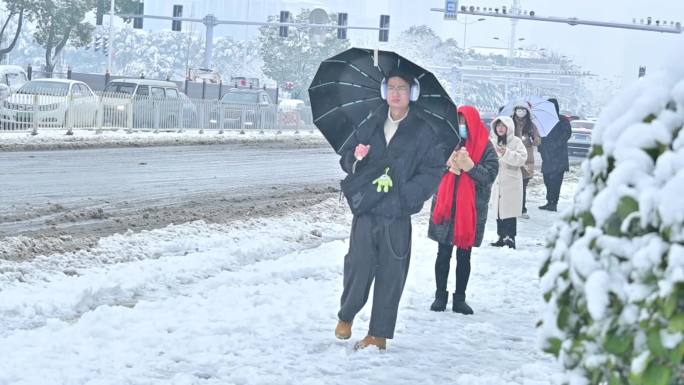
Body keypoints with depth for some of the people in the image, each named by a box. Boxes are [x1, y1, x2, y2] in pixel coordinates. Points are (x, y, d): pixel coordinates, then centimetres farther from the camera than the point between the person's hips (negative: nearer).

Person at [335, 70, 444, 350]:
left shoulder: (423, 131, 1)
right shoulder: (370, 125, 10)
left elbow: (433, 172, -3)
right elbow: (346, 157, 16)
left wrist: (403, 193, -16)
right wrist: (356, 158, -8)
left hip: (398, 215, -2)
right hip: (365, 211, 2)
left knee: (390, 274, 1)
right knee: (358, 266, -4)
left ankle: (379, 335, 11)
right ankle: (346, 316, 21)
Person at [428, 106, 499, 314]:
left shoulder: (485, 147, -2)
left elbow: (490, 175, -10)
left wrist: (469, 165, -23)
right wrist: (450, 164, -19)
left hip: (472, 209, -1)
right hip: (445, 207, 1)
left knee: (464, 257, 8)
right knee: (443, 254, 7)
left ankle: (460, 298, 16)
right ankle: (440, 295, 17)